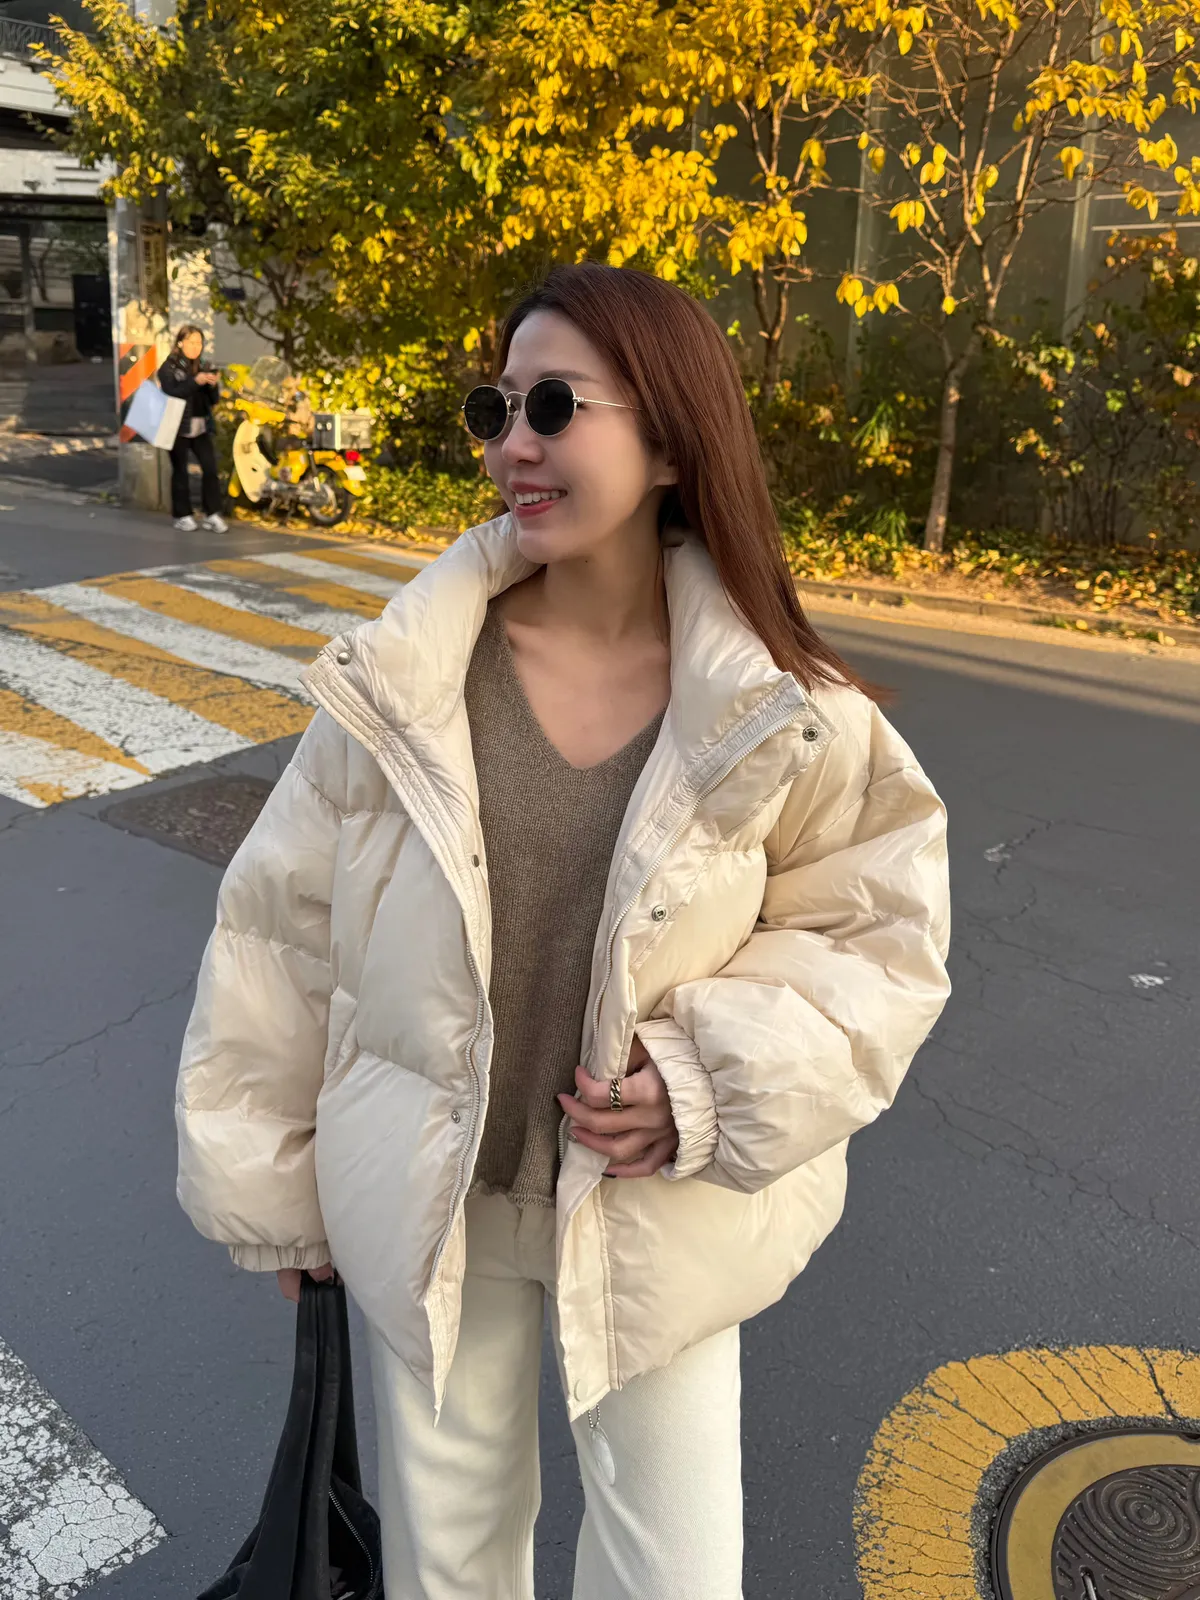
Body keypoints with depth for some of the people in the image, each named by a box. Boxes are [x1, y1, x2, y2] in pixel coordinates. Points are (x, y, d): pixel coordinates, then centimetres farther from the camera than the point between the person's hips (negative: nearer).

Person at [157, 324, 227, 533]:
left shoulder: (201, 367, 13)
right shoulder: (169, 367, -2)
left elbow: (213, 400, 11)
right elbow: (172, 393, -17)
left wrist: (213, 385, -9)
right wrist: (195, 381, -25)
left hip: (201, 427, 4)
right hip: (179, 428, -4)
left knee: (210, 468, -6)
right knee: (180, 471, 3)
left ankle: (212, 514, -2)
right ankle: (182, 516, 11)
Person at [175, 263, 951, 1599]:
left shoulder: (785, 717, -15)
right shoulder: (399, 680, -12)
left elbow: (877, 935, -3)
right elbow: (281, 929, -3)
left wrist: (713, 1082, -19)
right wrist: (268, 1185, 5)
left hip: (660, 1221, -1)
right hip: (424, 1205, 1)